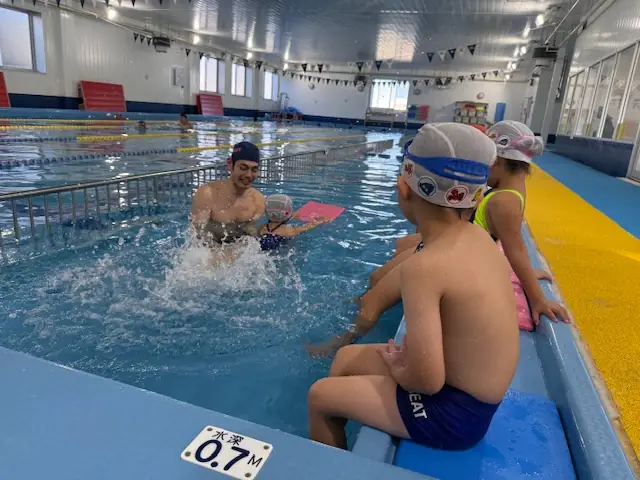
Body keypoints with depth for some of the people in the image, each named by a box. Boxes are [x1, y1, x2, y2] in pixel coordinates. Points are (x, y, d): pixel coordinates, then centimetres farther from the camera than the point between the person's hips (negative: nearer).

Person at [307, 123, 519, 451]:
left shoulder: (423, 266, -30)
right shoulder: (478, 238, -5)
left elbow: (427, 381, -29)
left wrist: (396, 367, -9)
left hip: (455, 411, -8)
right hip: (474, 392, 8)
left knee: (319, 397, 5)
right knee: (347, 357, 19)